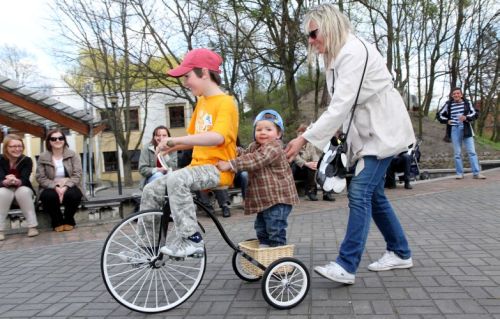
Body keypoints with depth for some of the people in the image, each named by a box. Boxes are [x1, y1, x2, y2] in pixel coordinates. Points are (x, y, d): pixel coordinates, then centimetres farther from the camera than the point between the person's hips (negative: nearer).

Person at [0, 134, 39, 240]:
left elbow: (24, 180, -24)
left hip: (23, 189, 0)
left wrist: (16, 181, -48)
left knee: (23, 191, -34)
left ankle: (32, 226, -28)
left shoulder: (27, 160, -13)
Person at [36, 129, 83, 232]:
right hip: (51, 188, 0)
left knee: (74, 195, -34)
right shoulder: (43, 157, 1)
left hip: (69, 187, 0)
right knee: (49, 196, -34)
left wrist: (65, 187, -24)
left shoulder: (73, 155, 0)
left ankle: (68, 220, -4)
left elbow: (77, 175, -8)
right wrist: (55, 187, -22)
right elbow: (40, 178, -6)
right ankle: (57, 221, -4)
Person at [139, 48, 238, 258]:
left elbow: (217, 137, -30)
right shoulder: (201, 102, 16)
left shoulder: (225, 102, -12)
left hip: (218, 169, -8)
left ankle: (191, 240, -24)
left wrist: (175, 140, -29)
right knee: (151, 190, 1)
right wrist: (174, 147, 2)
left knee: (175, 179, -33)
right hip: (198, 166, 9)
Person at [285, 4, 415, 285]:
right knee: (374, 193, 11)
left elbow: (341, 105, -28)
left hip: (382, 131, -10)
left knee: (360, 192, -16)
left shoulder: (354, 52, -19)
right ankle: (400, 253, 24)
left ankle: (346, 266, -14)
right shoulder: (338, 56, 11)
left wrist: (304, 139, -30)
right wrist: (313, 133, -3)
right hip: (367, 132, 10)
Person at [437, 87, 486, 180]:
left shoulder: (467, 103, 4)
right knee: (457, 153, 4)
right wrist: (447, 121, -3)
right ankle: (459, 173, 10)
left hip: (466, 129, 0)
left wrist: (466, 117, -14)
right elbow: (440, 115, 12)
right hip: (455, 130, 0)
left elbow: (474, 114, 4)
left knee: (472, 151, -1)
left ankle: (476, 173, 1)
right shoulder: (448, 104, 3)